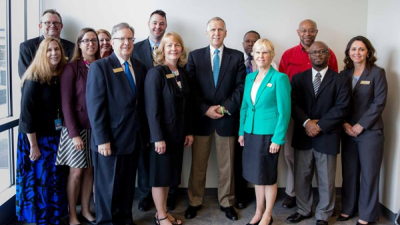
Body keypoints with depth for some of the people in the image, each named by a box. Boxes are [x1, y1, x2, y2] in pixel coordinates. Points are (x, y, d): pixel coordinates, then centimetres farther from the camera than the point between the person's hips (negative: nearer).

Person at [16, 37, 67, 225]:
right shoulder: (34, 78, -15)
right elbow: (27, 112, -17)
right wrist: (33, 145, -17)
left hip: (55, 136, 6)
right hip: (37, 137, -6)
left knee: (56, 178, 14)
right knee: (40, 179, 6)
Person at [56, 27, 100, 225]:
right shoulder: (72, 67, -8)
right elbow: (66, 103, -11)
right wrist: (74, 133, -15)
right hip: (77, 127, -4)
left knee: (90, 170, 11)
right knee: (76, 171, 4)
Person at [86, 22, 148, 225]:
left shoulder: (139, 67, 9)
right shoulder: (99, 67, -8)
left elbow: (141, 103, 10)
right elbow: (95, 106, -13)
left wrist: (145, 133, 7)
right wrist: (102, 139, -18)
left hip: (134, 138, 5)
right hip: (111, 138, -5)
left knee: (128, 183, 16)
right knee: (108, 185, 10)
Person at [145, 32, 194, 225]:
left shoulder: (183, 73, 6)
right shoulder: (155, 73, -14)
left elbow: (187, 105, 10)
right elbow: (152, 108, -18)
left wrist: (189, 131, 8)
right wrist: (158, 137, -20)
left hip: (178, 133, 7)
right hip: (163, 133, -6)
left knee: (170, 174, 14)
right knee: (160, 175, 6)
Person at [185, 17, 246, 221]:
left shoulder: (237, 56, 4)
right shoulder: (194, 56, 4)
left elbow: (241, 86, -2)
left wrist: (226, 107, -12)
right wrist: (206, 109, -12)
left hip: (227, 118, 0)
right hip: (201, 118, 0)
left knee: (227, 165, 10)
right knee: (198, 165, 9)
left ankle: (226, 202, 26)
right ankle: (194, 202, 25)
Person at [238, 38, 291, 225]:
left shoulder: (280, 78, -9)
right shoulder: (249, 77, 9)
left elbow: (284, 111, -12)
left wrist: (278, 138, -16)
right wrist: (241, 131, 9)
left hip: (269, 134, -5)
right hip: (251, 133, 6)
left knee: (268, 176, 6)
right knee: (256, 175, 14)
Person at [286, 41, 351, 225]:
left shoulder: (340, 80, 1)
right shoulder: (298, 78, 8)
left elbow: (341, 108, -9)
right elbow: (293, 103, -2)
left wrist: (320, 125, -15)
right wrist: (307, 122, -16)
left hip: (327, 137, -2)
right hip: (302, 136, 2)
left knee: (326, 180, 7)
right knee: (301, 177, 11)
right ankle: (303, 210, 29)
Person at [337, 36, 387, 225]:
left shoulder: (377, 73, -3)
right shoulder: (343, 74, 7)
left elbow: (379, 103, -10)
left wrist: (359, 126, -13)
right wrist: (345, 125, -6)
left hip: (370, 131, -3)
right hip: (347, 131, 3)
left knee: (369, 174, 3)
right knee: (349, 172, 9)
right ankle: (348, 209, 23)